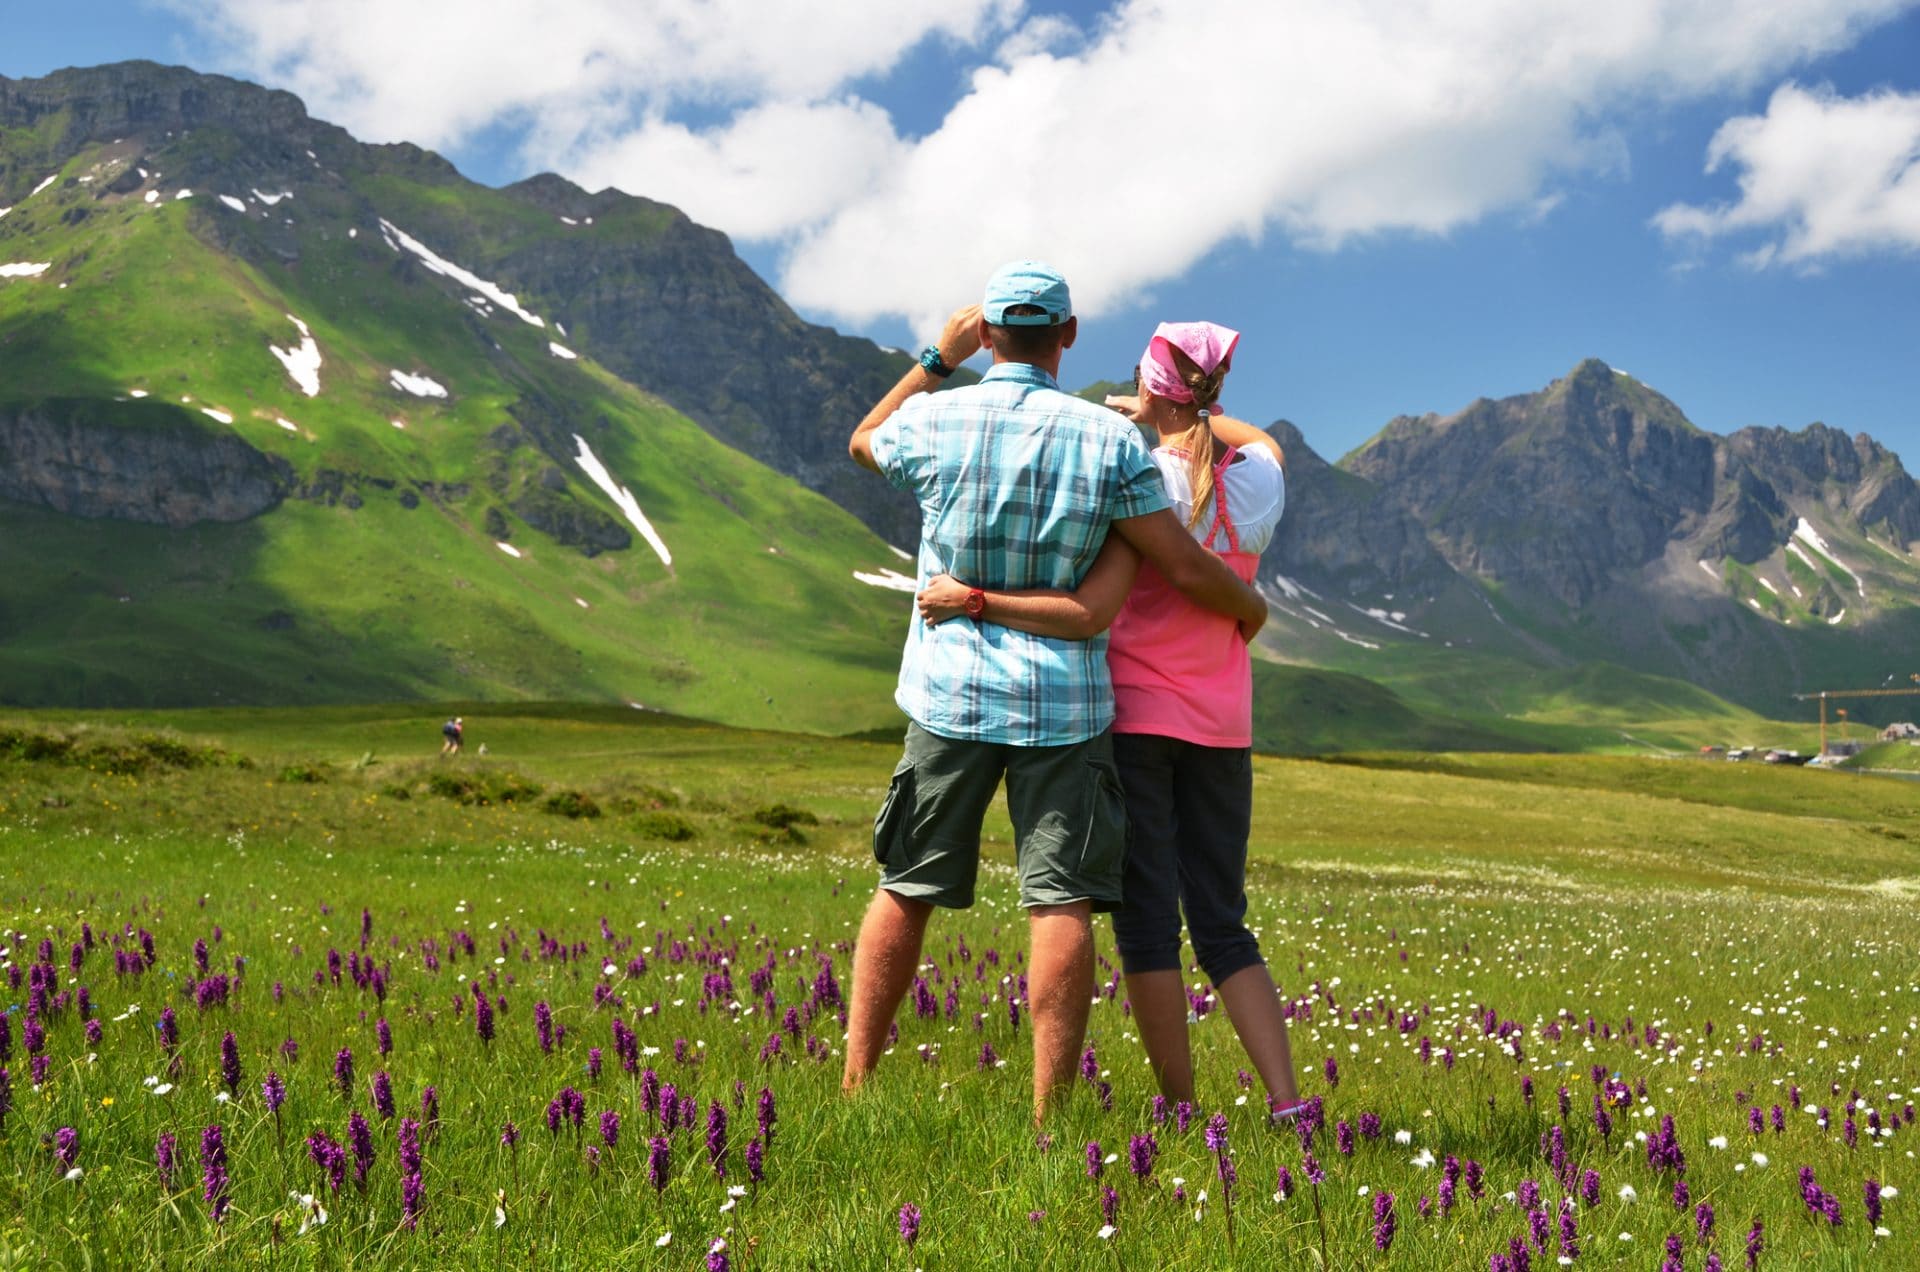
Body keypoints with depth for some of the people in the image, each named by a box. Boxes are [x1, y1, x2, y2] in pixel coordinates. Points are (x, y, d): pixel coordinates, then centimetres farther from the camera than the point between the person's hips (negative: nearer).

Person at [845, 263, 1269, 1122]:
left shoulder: (935, 422, -3)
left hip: (950, 693, 2)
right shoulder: (1111, 441, -5)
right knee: (1061, 904, -2)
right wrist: (1248, 606, 16)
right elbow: (1185, 569, -4)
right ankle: (1049, 1110, -4)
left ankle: (853, 1086, 16)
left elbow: (863, 444, 22)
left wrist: (939, 357, 20)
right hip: (1065, 700, -1)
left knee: (905, 889, 11)